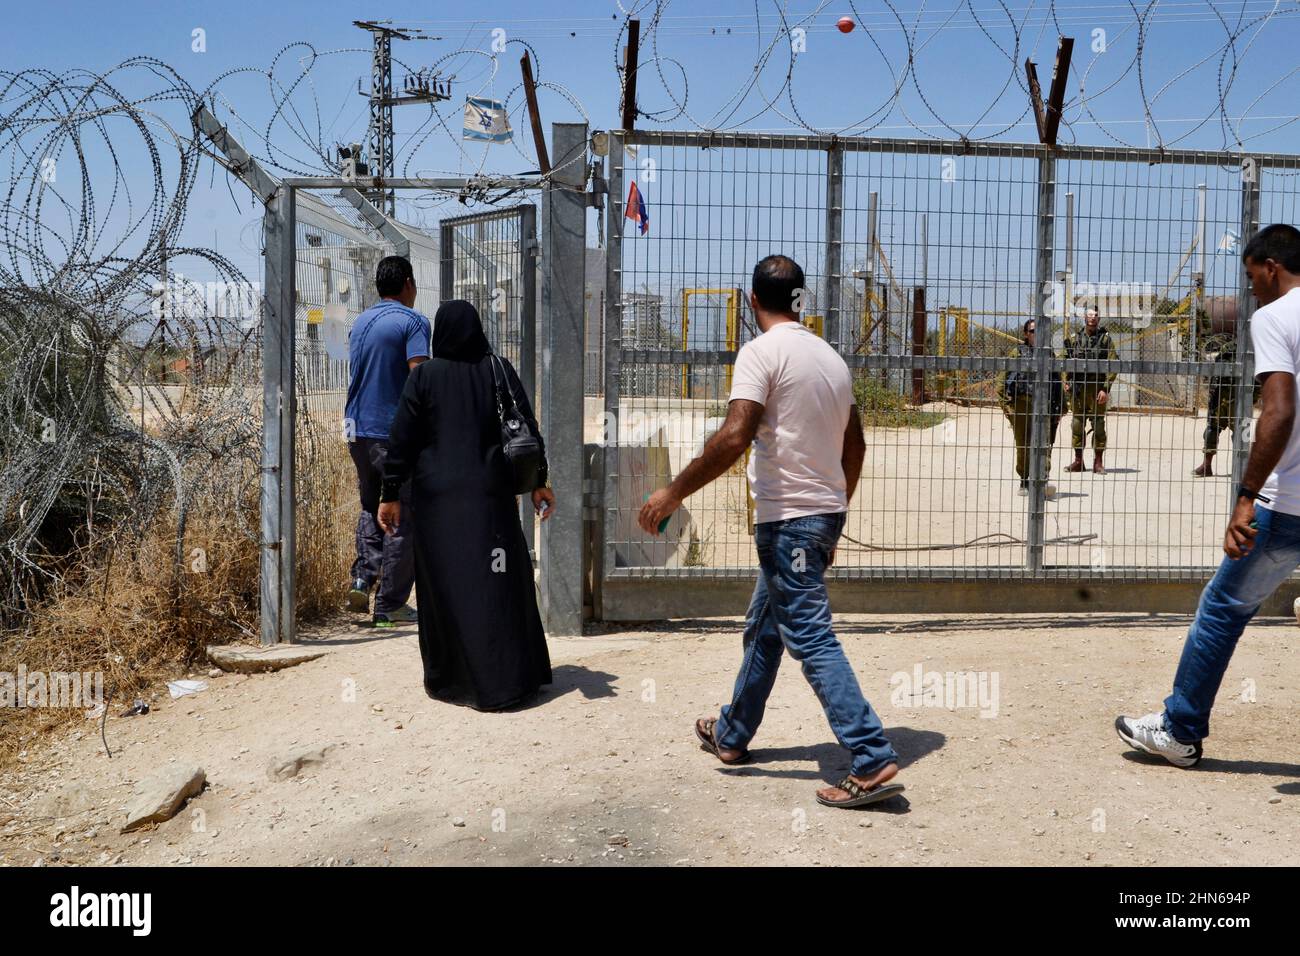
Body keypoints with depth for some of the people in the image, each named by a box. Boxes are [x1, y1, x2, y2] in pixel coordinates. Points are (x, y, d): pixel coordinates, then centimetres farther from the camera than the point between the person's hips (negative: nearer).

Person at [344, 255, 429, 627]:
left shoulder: (360, 322, 15)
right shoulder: (412, 322, -8)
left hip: (358, 430, 7)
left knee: (371, 508, 22)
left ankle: (363, 577, 5)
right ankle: (389, 605, 3)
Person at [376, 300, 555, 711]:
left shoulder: (424, 376, -4)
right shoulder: (499, 369, 1)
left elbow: (401, 439, -4)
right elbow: (527, 427, 0)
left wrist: (391, 495, 3)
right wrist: (538, 483, 6)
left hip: (436, 496, -1)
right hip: (490, 494, 1)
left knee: (443, 584, 7)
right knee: (497, 581, 8)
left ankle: (446, 680, 15)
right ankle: (511, 676, 11)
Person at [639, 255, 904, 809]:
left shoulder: (762, 351, -12)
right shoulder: (830, 356, 12)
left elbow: (735, 437, -24)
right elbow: (854, 445, 16)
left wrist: (674, 493, -17)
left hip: (788, 518, -9)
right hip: (826, 512, 9)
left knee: (811, 640, -5)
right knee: (763, 628, 21)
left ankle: (873, 762, -6)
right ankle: (732, 735, 35)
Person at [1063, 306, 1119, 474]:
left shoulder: (1105, 338, 2)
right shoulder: (1074, 338, 10)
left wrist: (1106, 388, -11)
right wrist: (1067, 380, 3)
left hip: (1097, 389, -3)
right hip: (1078, 389, 3)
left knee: (1098, 426, -1)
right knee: (1077, 425, 5)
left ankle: (1098, 462, 5)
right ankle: (1078, 461, 14)